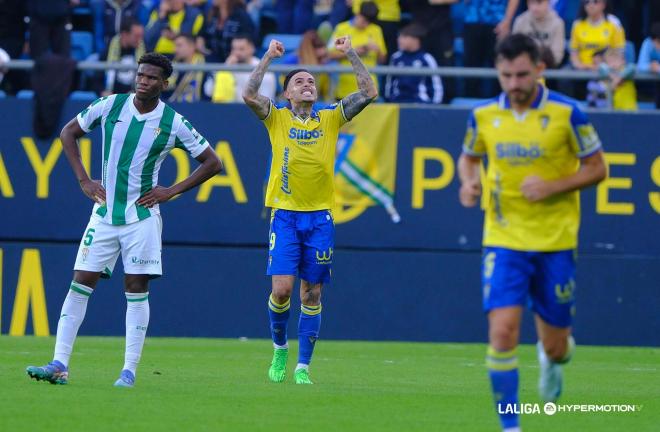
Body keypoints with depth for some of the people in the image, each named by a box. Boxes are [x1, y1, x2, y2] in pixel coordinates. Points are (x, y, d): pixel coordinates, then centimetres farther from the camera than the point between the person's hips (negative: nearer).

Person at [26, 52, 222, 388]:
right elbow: (69, 132, 12)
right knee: (80, 284, -3)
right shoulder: (110, 106, -2)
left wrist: (172, 191, -4)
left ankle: (129, 371, 3)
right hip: (105, 213, 2)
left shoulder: (173, 123, -6)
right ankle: (59, 365, -3)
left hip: (142, 215, -2)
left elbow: (212, 162, 2)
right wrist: (83, 180, 4)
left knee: (137, 290, -2)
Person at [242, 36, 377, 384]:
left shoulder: (331, 119, 9)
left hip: (320, 216, 2)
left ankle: (302, 366, 7)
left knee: (312, 293, 1)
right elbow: (249, 95, -12)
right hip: (285, 215, -2)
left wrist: (350, 55, -1)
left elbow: (369, 93, 4)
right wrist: (269, 57, -11)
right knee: (282, 288, -12)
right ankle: (279, 347, 15)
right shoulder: (276, 118, 4)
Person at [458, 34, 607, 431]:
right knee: (502, 331, -16)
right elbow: (469, 157, 18)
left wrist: (552, 187, -17)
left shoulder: (566, 113, -9)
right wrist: (469, 182, -5)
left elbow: (597, 169, -2)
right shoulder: (484, 116, -1)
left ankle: (553, 360, 47)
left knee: (555, 346, 8)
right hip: (504, 239, 1)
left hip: (555, 242, -1)